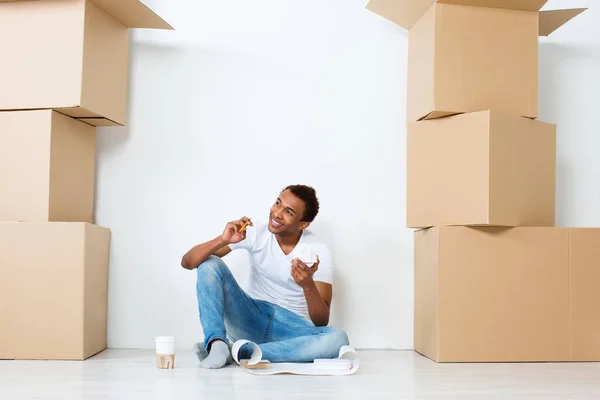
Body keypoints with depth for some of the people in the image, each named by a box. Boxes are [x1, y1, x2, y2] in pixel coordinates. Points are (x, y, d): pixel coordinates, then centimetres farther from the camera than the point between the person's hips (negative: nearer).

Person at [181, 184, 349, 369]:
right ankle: (217, 344, -30)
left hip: (292, 329, -1)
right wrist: (222, 240, -29)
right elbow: (187, 262, -10)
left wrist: (308, 285, -33)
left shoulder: (318, 252, -11)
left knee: (337, 339, -34)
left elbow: (321, 322, -14)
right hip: (251, 320, 1)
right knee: (210, 264, -17)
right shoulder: (255, 232, -8)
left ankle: (239, 352, -29)